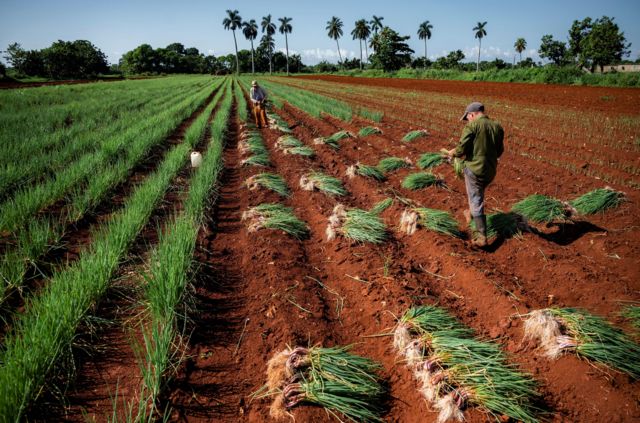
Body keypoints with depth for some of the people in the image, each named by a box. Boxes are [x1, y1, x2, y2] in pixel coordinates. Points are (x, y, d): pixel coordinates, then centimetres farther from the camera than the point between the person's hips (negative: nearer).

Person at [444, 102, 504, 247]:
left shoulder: (472, 126, -13)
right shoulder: (497, 127, 5)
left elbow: (462, 149, -17)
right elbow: (499, 151, 13)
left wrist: (452, 153, 4)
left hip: (474, 169, -6)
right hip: (490, 171, 6)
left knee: (476, 202, 1)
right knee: (479, 192, 32)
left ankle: (481, 237, 2)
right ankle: (471, 214, 50)